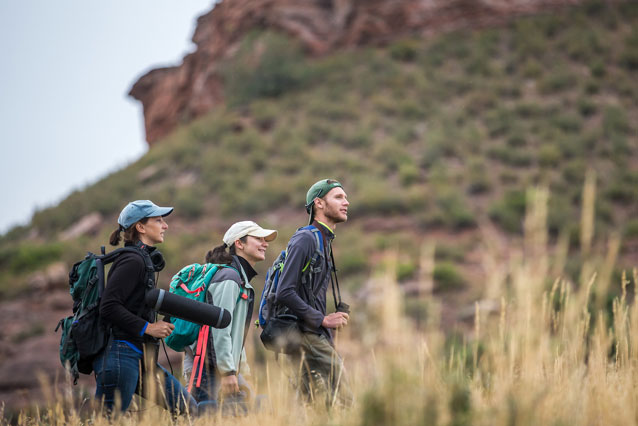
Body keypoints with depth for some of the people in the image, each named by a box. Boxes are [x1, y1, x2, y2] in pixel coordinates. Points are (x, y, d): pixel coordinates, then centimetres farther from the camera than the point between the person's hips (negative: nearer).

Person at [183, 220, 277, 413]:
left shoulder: (242, 280, 18)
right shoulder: (228, 278, -13)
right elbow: (220, 328, -20)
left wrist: (242, 368, 21)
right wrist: (227, 372, -22)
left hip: (228, 365, 10)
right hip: (208, 366, -10)